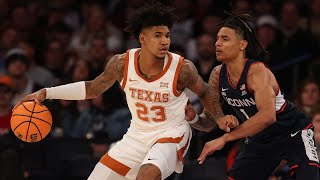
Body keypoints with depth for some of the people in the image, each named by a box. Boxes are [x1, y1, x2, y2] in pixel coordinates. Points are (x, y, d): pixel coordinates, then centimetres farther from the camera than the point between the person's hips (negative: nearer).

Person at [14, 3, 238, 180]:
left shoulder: (182, 68, -21)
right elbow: (93, 88, 4)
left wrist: (220, 117, -9)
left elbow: (205, 92, 2)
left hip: (171, 134, -4)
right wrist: (47, 93, -1)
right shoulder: (122, 63, -13)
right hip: (138, 134, 5)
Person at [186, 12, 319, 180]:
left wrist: (225, 138, -44)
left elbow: (268, 115, -44)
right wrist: (193, 117, -23)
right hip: (259, 139, 7)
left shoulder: (257, 71, -28)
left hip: (293, 134, -7)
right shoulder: (217, 75, -7)